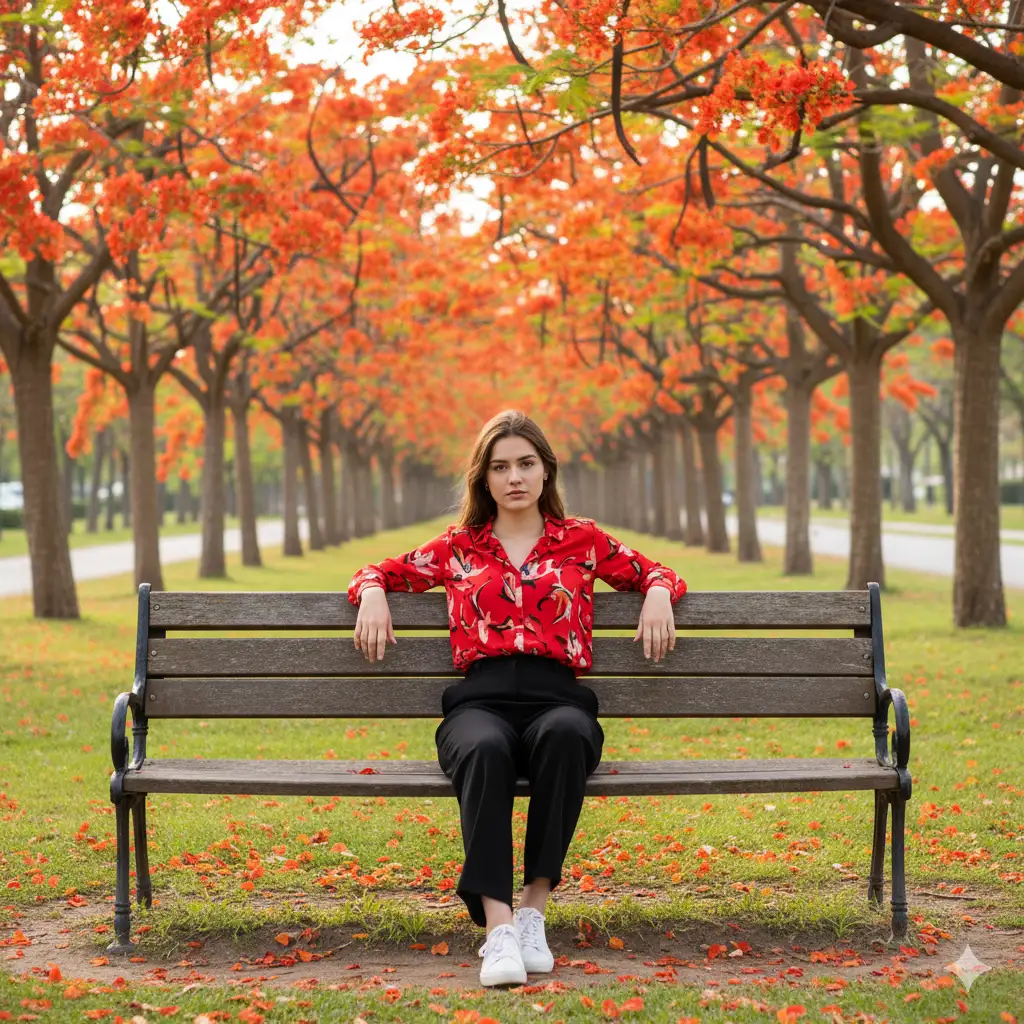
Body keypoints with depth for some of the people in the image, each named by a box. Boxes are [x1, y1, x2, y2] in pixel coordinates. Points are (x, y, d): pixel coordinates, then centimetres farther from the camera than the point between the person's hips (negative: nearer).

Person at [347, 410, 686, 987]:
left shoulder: (582, 540, 23)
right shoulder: (459, 547, 24)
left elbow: (654, 572, 30)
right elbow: (380, 571, 32)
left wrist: (658, 594, 7)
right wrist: (372, 593, 9)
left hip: (557, 699, 0)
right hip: (480, 702, 0)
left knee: (566, 734, -40)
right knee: (485, 750, -40)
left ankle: (534, 912, -34)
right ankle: (498, 928, -44)